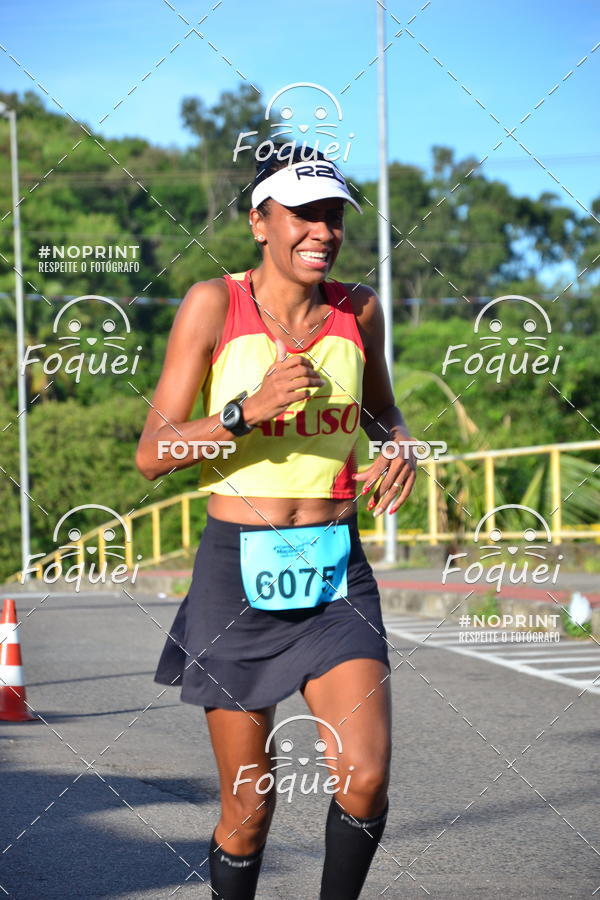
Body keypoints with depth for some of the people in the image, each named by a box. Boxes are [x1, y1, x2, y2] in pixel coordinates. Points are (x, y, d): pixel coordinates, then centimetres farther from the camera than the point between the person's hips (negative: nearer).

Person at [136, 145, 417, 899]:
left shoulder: (358, 310, 5)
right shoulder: (214, 305, -5)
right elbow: (151, 455, -8)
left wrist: (400, 448, 1)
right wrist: (250, 409, -23)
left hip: (336, 571, 2)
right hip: (238, 572, -2)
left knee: (366, 778, -13)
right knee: (249, 806, 4)